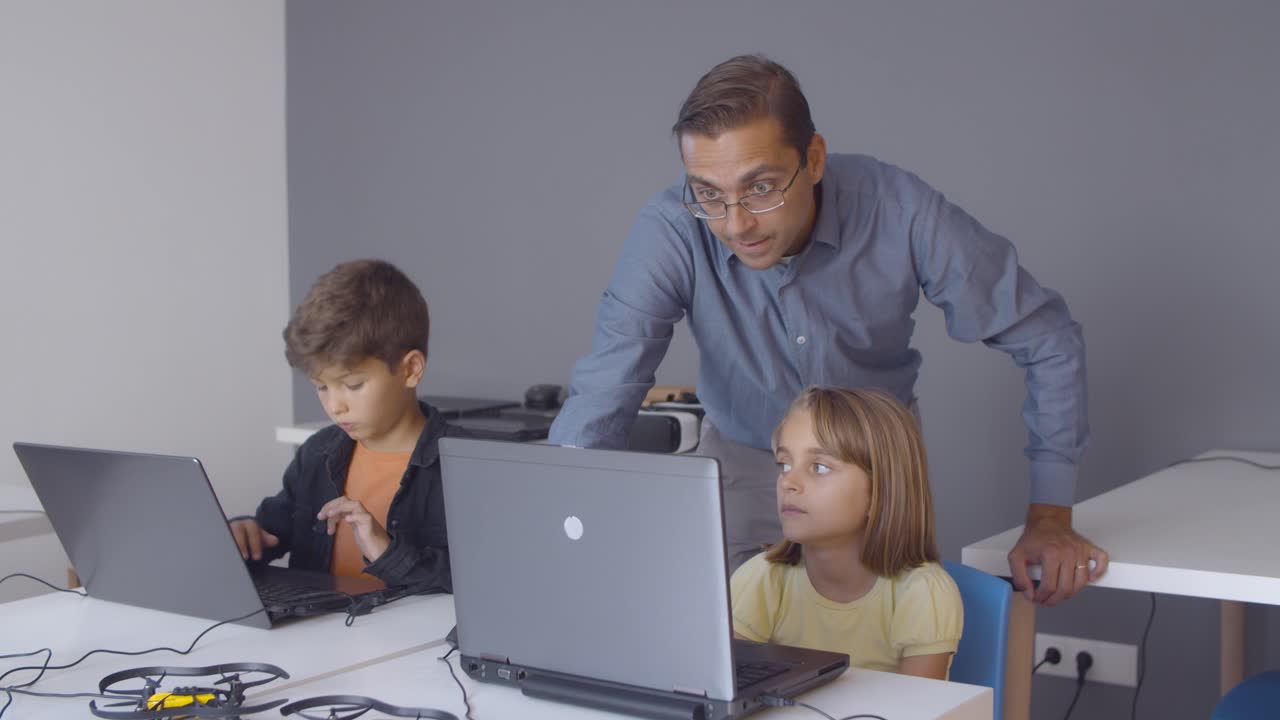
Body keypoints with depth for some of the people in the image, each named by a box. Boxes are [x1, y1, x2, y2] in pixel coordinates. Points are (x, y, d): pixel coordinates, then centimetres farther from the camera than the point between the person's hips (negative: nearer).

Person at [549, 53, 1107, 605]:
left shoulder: (903, 215, -27)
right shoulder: (668, 234, -29)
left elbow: (1047, 339, -16)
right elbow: (599, 403, -30)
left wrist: (1050, 516, -16)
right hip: (743, 454, 0)